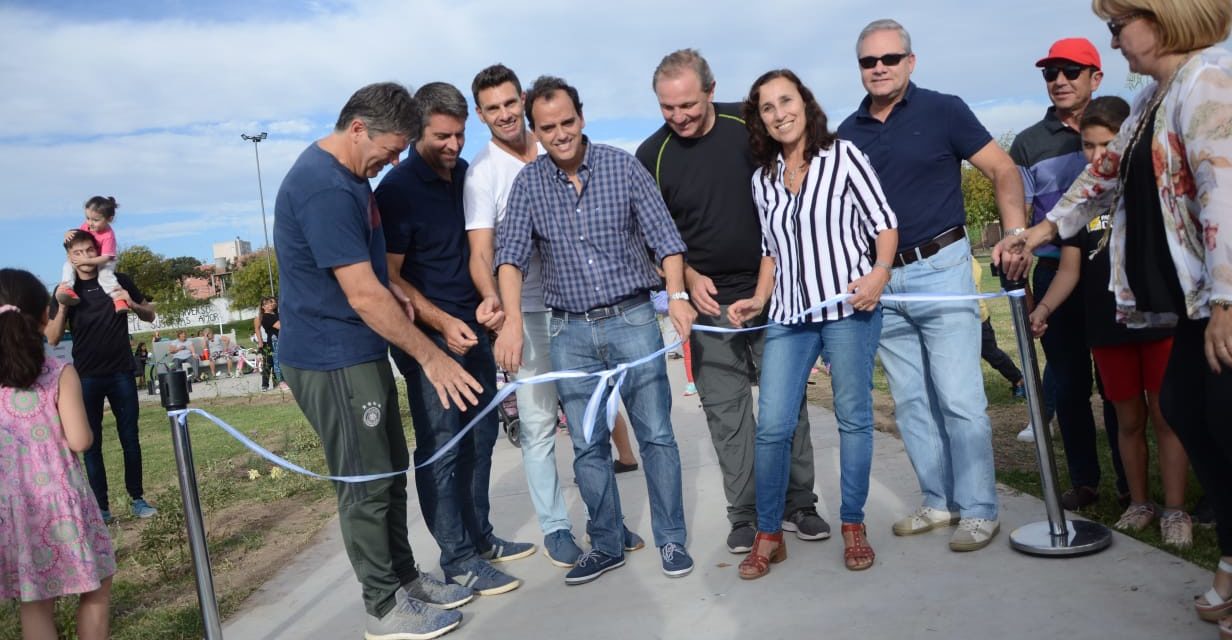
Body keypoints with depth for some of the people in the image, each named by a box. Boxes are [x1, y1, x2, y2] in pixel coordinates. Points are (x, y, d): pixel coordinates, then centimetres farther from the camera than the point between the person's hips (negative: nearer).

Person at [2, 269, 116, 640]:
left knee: (34, 602, 13)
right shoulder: (60, 374, -11)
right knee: (97, 586, 15)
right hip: (58, 498, -4)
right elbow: (79, 441, -16)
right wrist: (86, 430, 5)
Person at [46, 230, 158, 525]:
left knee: (130, 438, 5)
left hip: (121, 373, 0)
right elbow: (52, 339, -3)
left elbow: (150, 316, 9)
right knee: (91, 443, 3)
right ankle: (101, 506, 8)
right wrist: (62, 307, -18)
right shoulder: (65, 290, 1)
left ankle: (137, 498, 14)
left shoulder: (118, 280, 1)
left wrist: (133, 304, -12)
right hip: (86, 377, 0)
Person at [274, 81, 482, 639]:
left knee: (391, 471, 17)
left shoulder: (349, 174, 9)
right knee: (366, 484, 1)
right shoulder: (324, 188, -23)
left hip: (362, 352, 10)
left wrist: (390, 287, 5)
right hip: (333, 361, -10)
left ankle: (405, 580, 31)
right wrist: (431, 358, -20)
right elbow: (363, 297, -25)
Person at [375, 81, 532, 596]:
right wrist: (442, 322, -21)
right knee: (441, 446, -1)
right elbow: (390, 276, -12)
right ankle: (458, 558, 8)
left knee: (480, 435, 13)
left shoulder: (466, 175, 8)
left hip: (473, 328, 7)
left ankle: (479, 535, 27)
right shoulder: (397, 189, -12)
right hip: (428, 335, -7)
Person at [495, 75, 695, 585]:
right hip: (571, 332, 2)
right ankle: (607, 545, 22)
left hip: (632, 319, -2)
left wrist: (676, 294, -18)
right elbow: (511, 254, -5)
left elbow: (663, 235, -3)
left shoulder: (622, 166, -2)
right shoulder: (528, 183, 3)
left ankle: (671, 539, 18)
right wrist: (512, 320, -20)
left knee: (656, 434, 2)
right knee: (588, 446, 8)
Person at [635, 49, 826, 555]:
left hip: (770, 290, 1)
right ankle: (745, 514, 15)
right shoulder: (653, 156, -4)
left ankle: (798, 504, 20)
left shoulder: (751, 125, -4)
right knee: (726, 411, 3)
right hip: (708, 301, 0)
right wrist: (689, 277, -9)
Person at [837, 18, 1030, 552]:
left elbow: (1003, 170, -1)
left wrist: (1016, 233, -15)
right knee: (910, 402, 10)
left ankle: (978, 510, 7)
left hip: (940, 268, -4)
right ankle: (938, 502, 22)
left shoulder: (942, 111, -1)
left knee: (959, 398, -5)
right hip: (881, 281, 5)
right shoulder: (847, 134, 9)